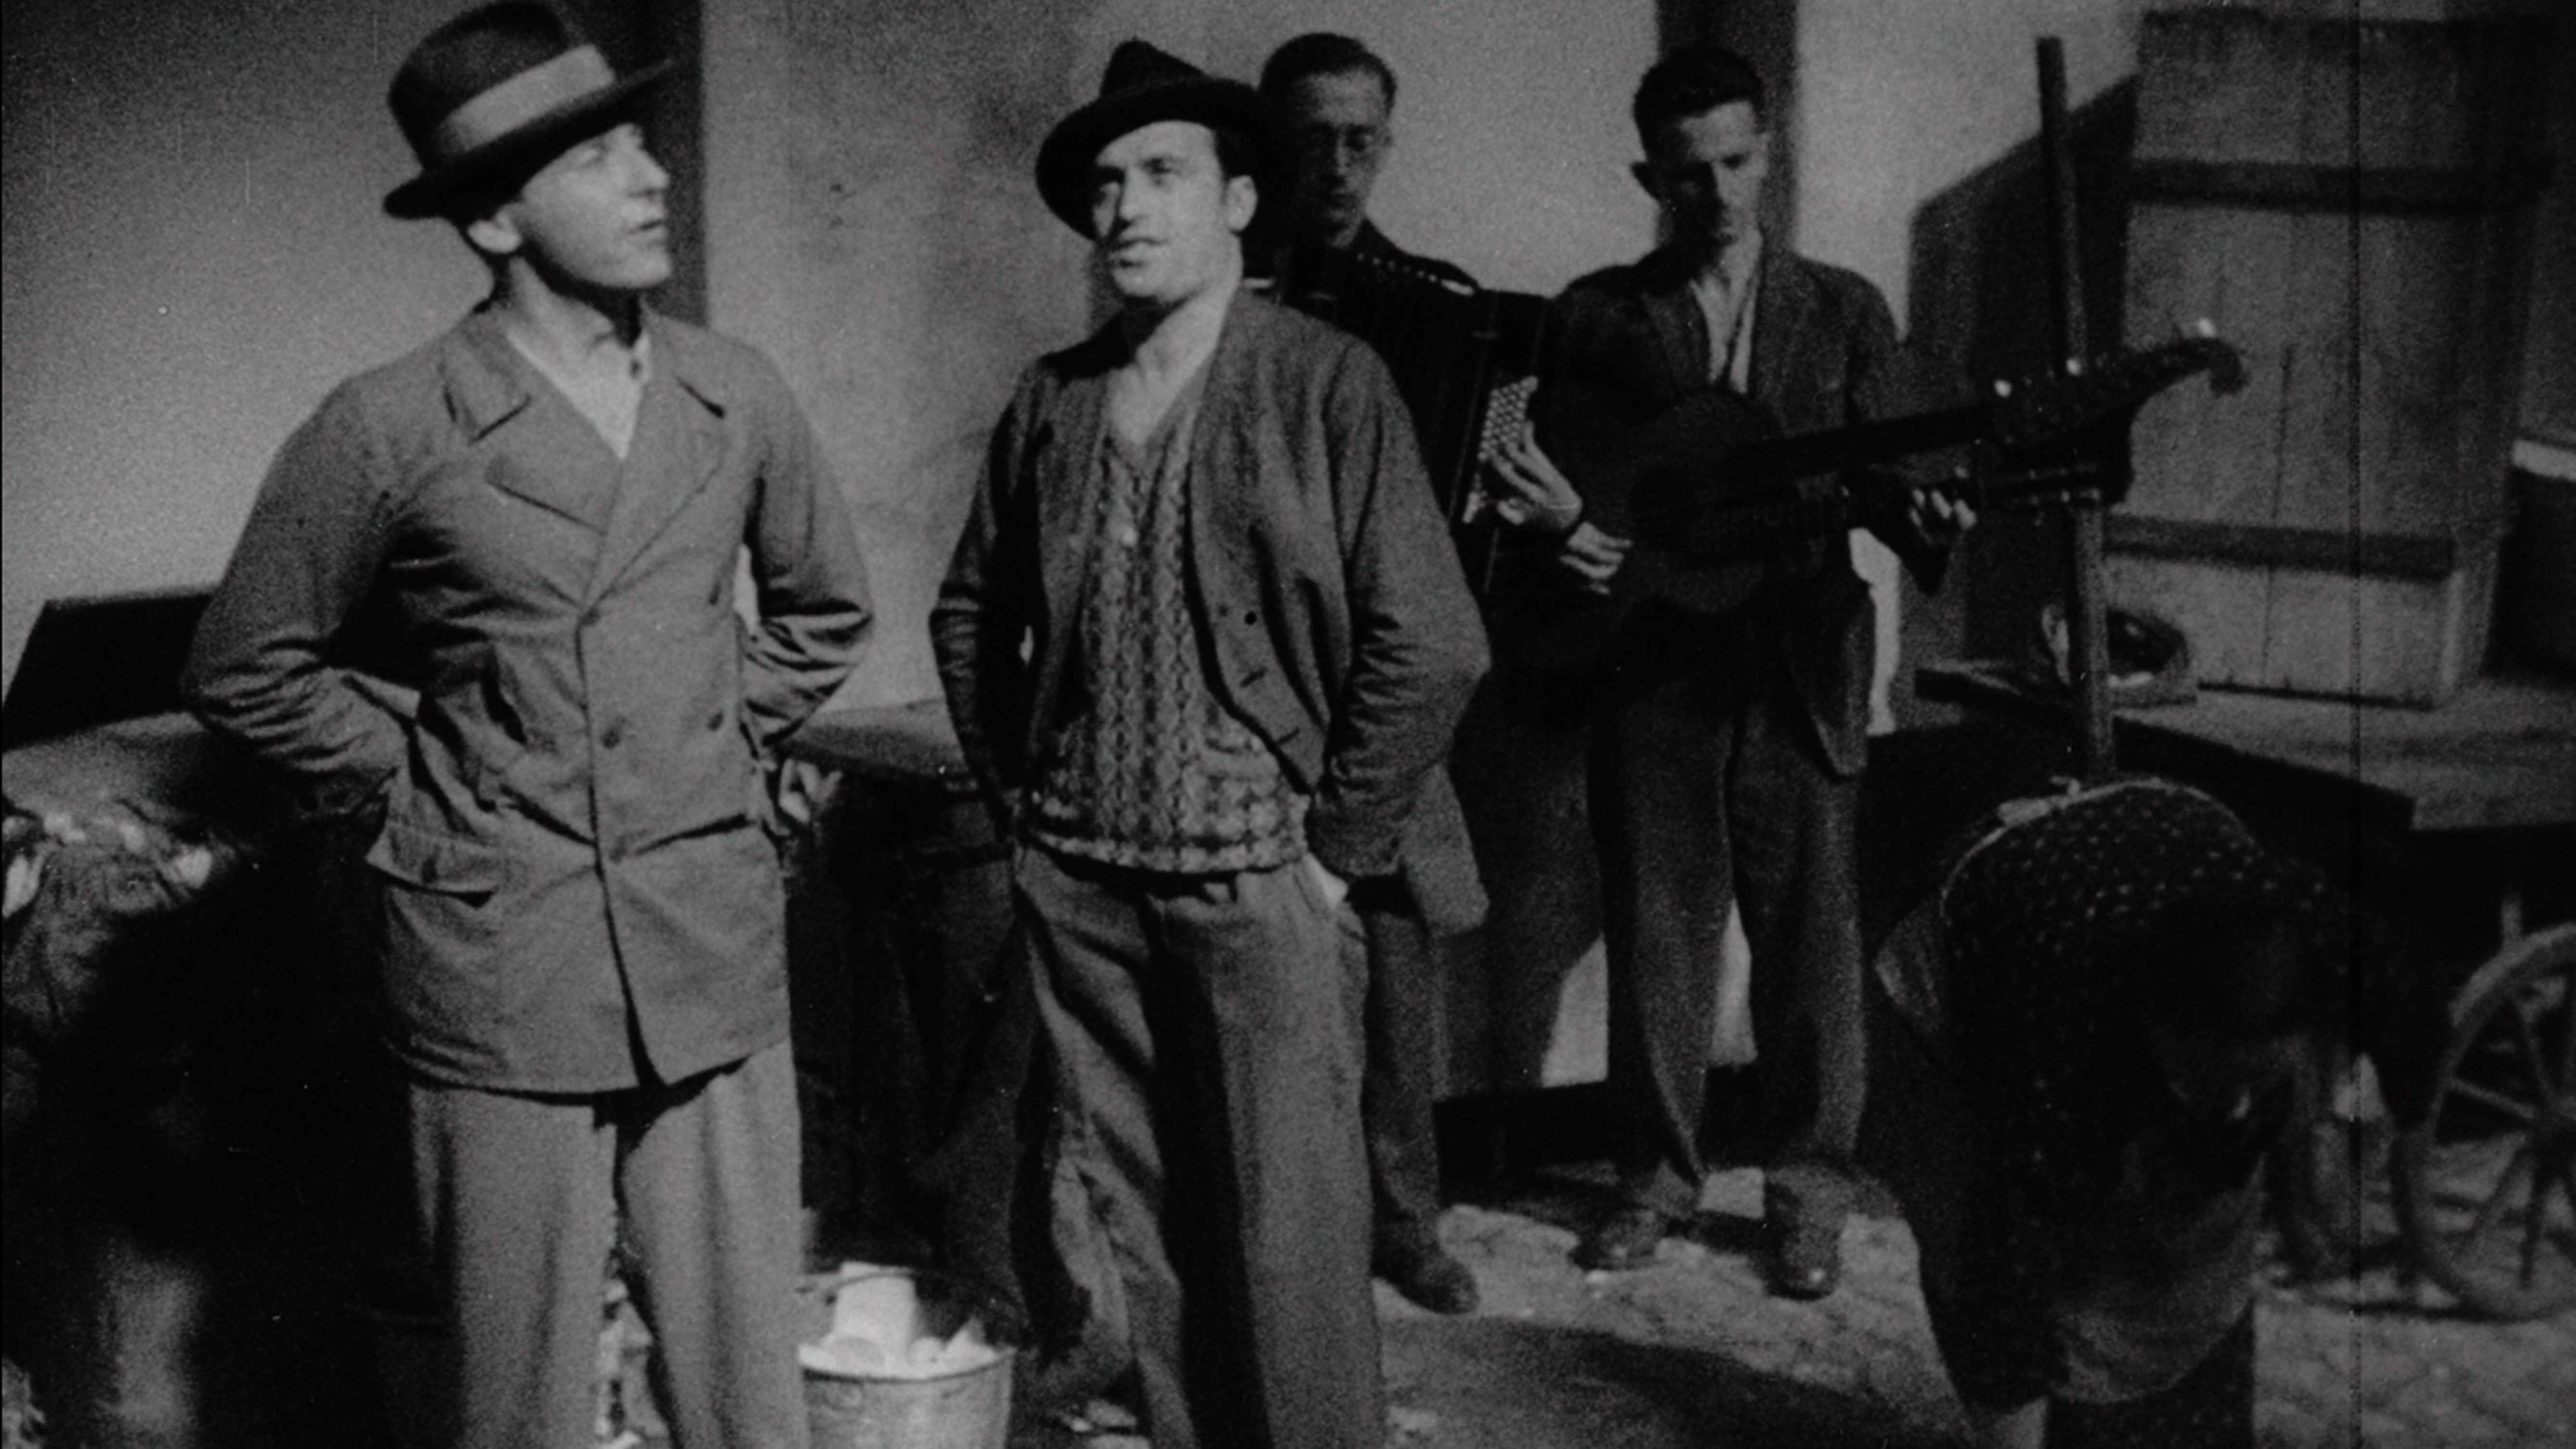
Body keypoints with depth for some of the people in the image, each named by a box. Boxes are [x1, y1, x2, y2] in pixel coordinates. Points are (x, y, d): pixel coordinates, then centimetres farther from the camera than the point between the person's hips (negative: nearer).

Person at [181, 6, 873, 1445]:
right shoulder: (387, 432, -8)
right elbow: (249, 671, 4)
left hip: (716, 963, 3)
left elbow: (826, 608, 20)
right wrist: (410, 777, 1)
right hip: (502, 974, -3)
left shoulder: (737, 398, 2)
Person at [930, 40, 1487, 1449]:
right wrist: (1017, 792, 11)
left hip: (1256, 880, -4)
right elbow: (969, 613, 19)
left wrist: (1337, 842, -9)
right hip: (1077, 881, 4)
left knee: (1291, 1240, -2)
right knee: (1134, 1221, 12)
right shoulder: (1052, 396, 6)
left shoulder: (1325, 383, -6)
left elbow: (1432, 643, -10)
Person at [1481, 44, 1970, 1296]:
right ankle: (1656, 1169, 21)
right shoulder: (1597, 315, 7)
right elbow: (1551, 480, 4)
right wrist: (1561, 526, -18)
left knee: (1809, 932, 2)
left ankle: (1808, 1184, 14)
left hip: (1802, 666, 0)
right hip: (1648, 660, 0)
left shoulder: (1844, 312, 9)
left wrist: (1925, 526, -18)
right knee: (1654, 929, 6)